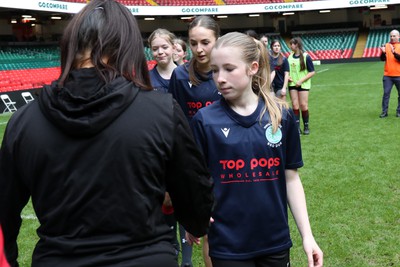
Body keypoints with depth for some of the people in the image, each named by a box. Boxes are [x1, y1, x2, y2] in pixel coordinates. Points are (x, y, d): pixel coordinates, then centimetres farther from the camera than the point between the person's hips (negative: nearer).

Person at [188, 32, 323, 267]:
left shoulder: (282, 115, -4)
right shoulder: (205, 120, -8)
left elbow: (291, 177, 3)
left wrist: (307, 235, 1)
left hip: (275, 241, 2)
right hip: (228, 246, -2)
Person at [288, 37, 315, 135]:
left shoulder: (306, 56, -9)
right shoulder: (290, 56, 6)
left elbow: (312, 72, -8)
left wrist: (301, 80, -16)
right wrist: (288, 76, -1)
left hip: (303, 85, -4)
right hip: (292, 84, 4)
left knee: (303, 106, -2)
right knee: (295, 105, 1)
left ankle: (306, 127, 13)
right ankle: (297, 127, 7)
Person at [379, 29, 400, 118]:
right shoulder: (386, 45, 8)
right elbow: (382, 59, 2)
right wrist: (383, 52, -16)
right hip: (387, 75, 1)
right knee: (386, 93, -2)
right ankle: (384, 112, 1)